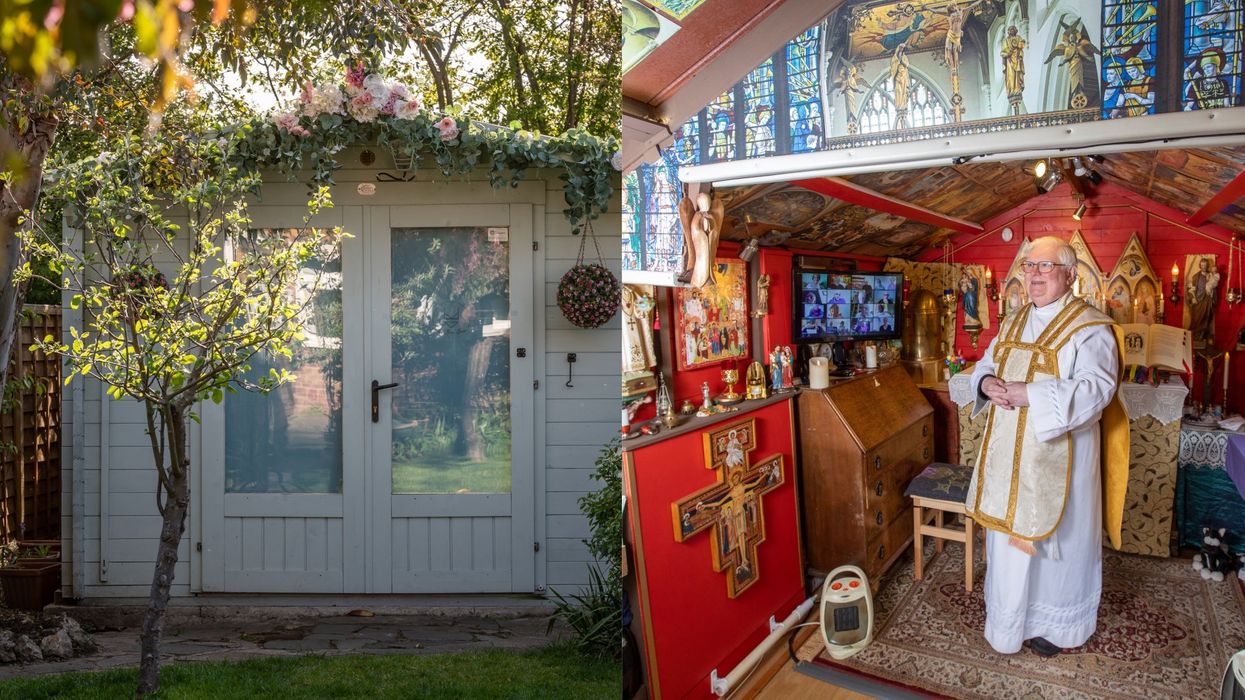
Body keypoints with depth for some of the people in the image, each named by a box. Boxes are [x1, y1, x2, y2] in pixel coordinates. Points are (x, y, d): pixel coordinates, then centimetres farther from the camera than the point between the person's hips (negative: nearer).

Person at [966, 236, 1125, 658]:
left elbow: (1097, 386, -22)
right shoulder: (1015, 321, 11)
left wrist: (1031, 395, -28)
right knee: (1011, 526, 15)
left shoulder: (1088, 326, -11)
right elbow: (986, 363, 15)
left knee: (1053, 535, 5)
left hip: (1056, 453, -6)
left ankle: (1055, 623, 23)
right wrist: (988, 382, -9)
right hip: (1009, 450, 7)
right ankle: (1012, 611, 32)